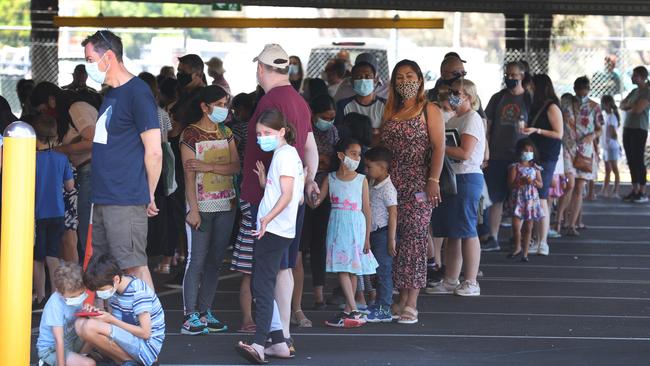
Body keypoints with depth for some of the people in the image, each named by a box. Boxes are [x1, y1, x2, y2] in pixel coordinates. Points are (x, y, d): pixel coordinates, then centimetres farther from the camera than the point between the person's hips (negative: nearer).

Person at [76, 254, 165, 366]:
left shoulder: (139, 292, -20)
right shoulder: (114, 288, 4)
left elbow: (145, 333, -21)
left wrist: (112, 320, -17)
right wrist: (96, 312, -10)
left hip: (147, 347, -9)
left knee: (90, 327, -25)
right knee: (80, 324, -4)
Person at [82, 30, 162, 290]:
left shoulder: (137, 93, -12)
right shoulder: (111, 94, 17)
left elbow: (154, 152, -13)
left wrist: (149, 196, -5)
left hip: (126, 201, -9)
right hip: (103, 200, 9)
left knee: (134, 266, -9)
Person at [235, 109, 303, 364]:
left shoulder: (285, 154, -9)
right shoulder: (285, 154, 21)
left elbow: (287, 194, -20)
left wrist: (268, 218, -32)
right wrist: (263, 179, 7)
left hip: (274, 229, -10)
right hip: (272, 229, 10)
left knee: (263, 286, -17)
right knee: (263, 287, 13)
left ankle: (259, 344, -26)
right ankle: (278, 342, 13)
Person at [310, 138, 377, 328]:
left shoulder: (361, 180, 2)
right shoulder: (330, 179, 5)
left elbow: (366, 210, 2)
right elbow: (315, 202, 6)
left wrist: (367, 237, -1)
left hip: (355, 227, -1)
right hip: (337, 227, 1)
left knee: (353, 269, 1)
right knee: (341, 269, -5)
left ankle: (348, 310, 4)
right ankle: (353, 311, -4)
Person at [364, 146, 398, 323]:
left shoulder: (387, 188, -15)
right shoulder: (372, 184, 13)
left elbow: (393, 214, -18)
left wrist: (391, 239, -20)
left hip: (383, 233, -9)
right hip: (374, 233, 9)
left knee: (383, 270, -8)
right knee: (378, 270, 14)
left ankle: (384, 310, -6)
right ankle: (380, 304, 23)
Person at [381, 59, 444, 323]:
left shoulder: (429, 110, 2)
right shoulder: (389, 112, 17)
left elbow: (438, 147, -5)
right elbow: (382, 146, 16)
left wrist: (434, 180, -15)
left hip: (418, 180, -5)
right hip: (391, 181, 5)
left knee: (414, 237, -8)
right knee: (395, 238, 3)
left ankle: (411, 303, -8)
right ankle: (402, 299, 9)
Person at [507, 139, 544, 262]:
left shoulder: (535, 167, 8)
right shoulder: (515, 167, -2)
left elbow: (541, 185, 8)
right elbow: (511, 183, -10)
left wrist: (533, 181, -12)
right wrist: (522, 181, -22)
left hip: (532, 199, 3)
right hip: (518, 198, -3)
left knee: (528, 227, 5)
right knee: (516, 225, -13)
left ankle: (525, 252, 13)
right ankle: (518, 248, 8)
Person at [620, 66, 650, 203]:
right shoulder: (634, 92, 17)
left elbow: (638, 109, -17)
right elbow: (622, 105, 14)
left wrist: (628, 106, 2)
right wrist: (630, 106, -6)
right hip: (627, 128, 8)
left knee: (639, 161, -9)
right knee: (631, 161, 7)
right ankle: (635, 191, 11)